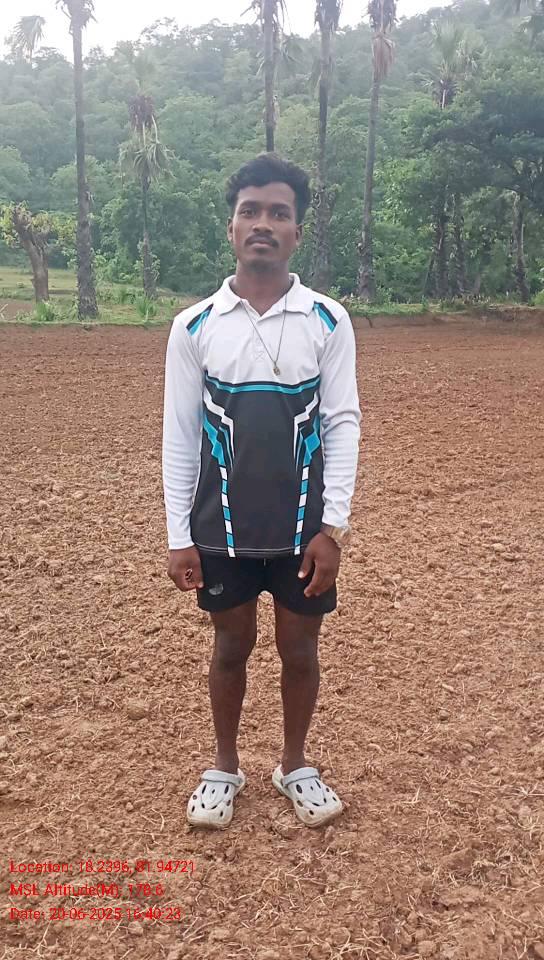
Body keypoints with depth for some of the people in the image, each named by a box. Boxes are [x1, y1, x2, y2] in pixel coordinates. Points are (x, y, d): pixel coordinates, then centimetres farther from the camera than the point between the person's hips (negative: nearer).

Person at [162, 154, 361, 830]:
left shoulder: (328, 320, -3)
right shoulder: (193, 325, -2)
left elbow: (343, 424, -3)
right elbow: (179, 434, 0)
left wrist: (334, 526, -9)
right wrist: (179, 535, -3)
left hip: (305, 527, 0)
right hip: (222, 528, 0)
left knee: (299, 649, 13)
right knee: (231, 647, 14)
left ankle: (294, 765, 36)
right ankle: (225, 768, 36)